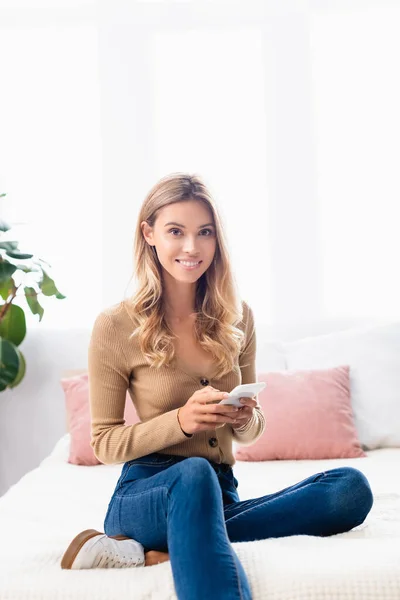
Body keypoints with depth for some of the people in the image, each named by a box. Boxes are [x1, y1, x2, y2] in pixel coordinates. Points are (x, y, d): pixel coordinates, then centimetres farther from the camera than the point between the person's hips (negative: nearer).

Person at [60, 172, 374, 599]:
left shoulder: (236, 317, 8)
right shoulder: (115, 326, -4)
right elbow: (104, 444, -1)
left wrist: (245, 418, -9)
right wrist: (180, 421, -18)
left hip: (219, 494, 6)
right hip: (147, 493, -6)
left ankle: (155, 552, -25)